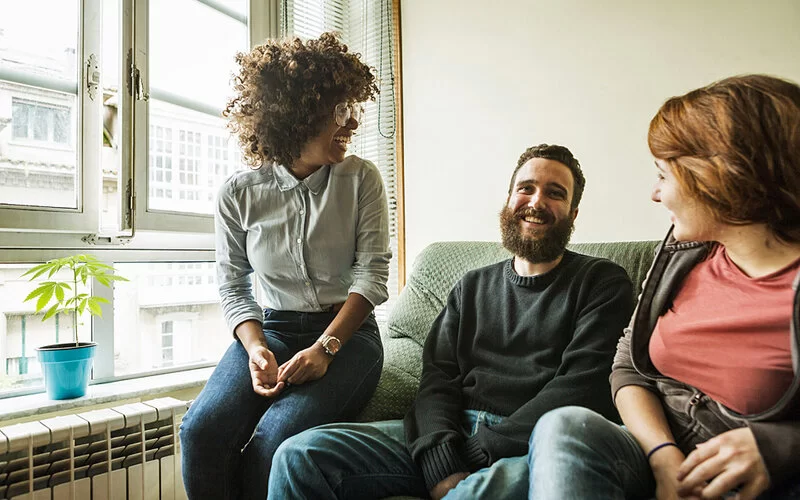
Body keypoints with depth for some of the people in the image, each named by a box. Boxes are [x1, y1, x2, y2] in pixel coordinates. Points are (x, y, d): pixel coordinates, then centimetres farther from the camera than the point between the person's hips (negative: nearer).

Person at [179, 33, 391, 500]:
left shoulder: (361, 178, -2)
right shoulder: (239, 193, 1)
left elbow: (373, 272, -7)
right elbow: (233, 287, 5)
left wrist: (324, 348, -18)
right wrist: (256, 348, -14)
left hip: (348, 331, -1)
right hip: (272, 328, 2)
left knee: (276, 437, -27)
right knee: (201, 429, -23)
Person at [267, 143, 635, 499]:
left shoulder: (602, 283, 7)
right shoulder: (472, 288, 20)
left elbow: (582, 386, -7)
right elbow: (438, 377, 9)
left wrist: (481, 451, -14)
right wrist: (442, 462, -11)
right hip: (450, 437, 4)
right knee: (301, 454, -12)